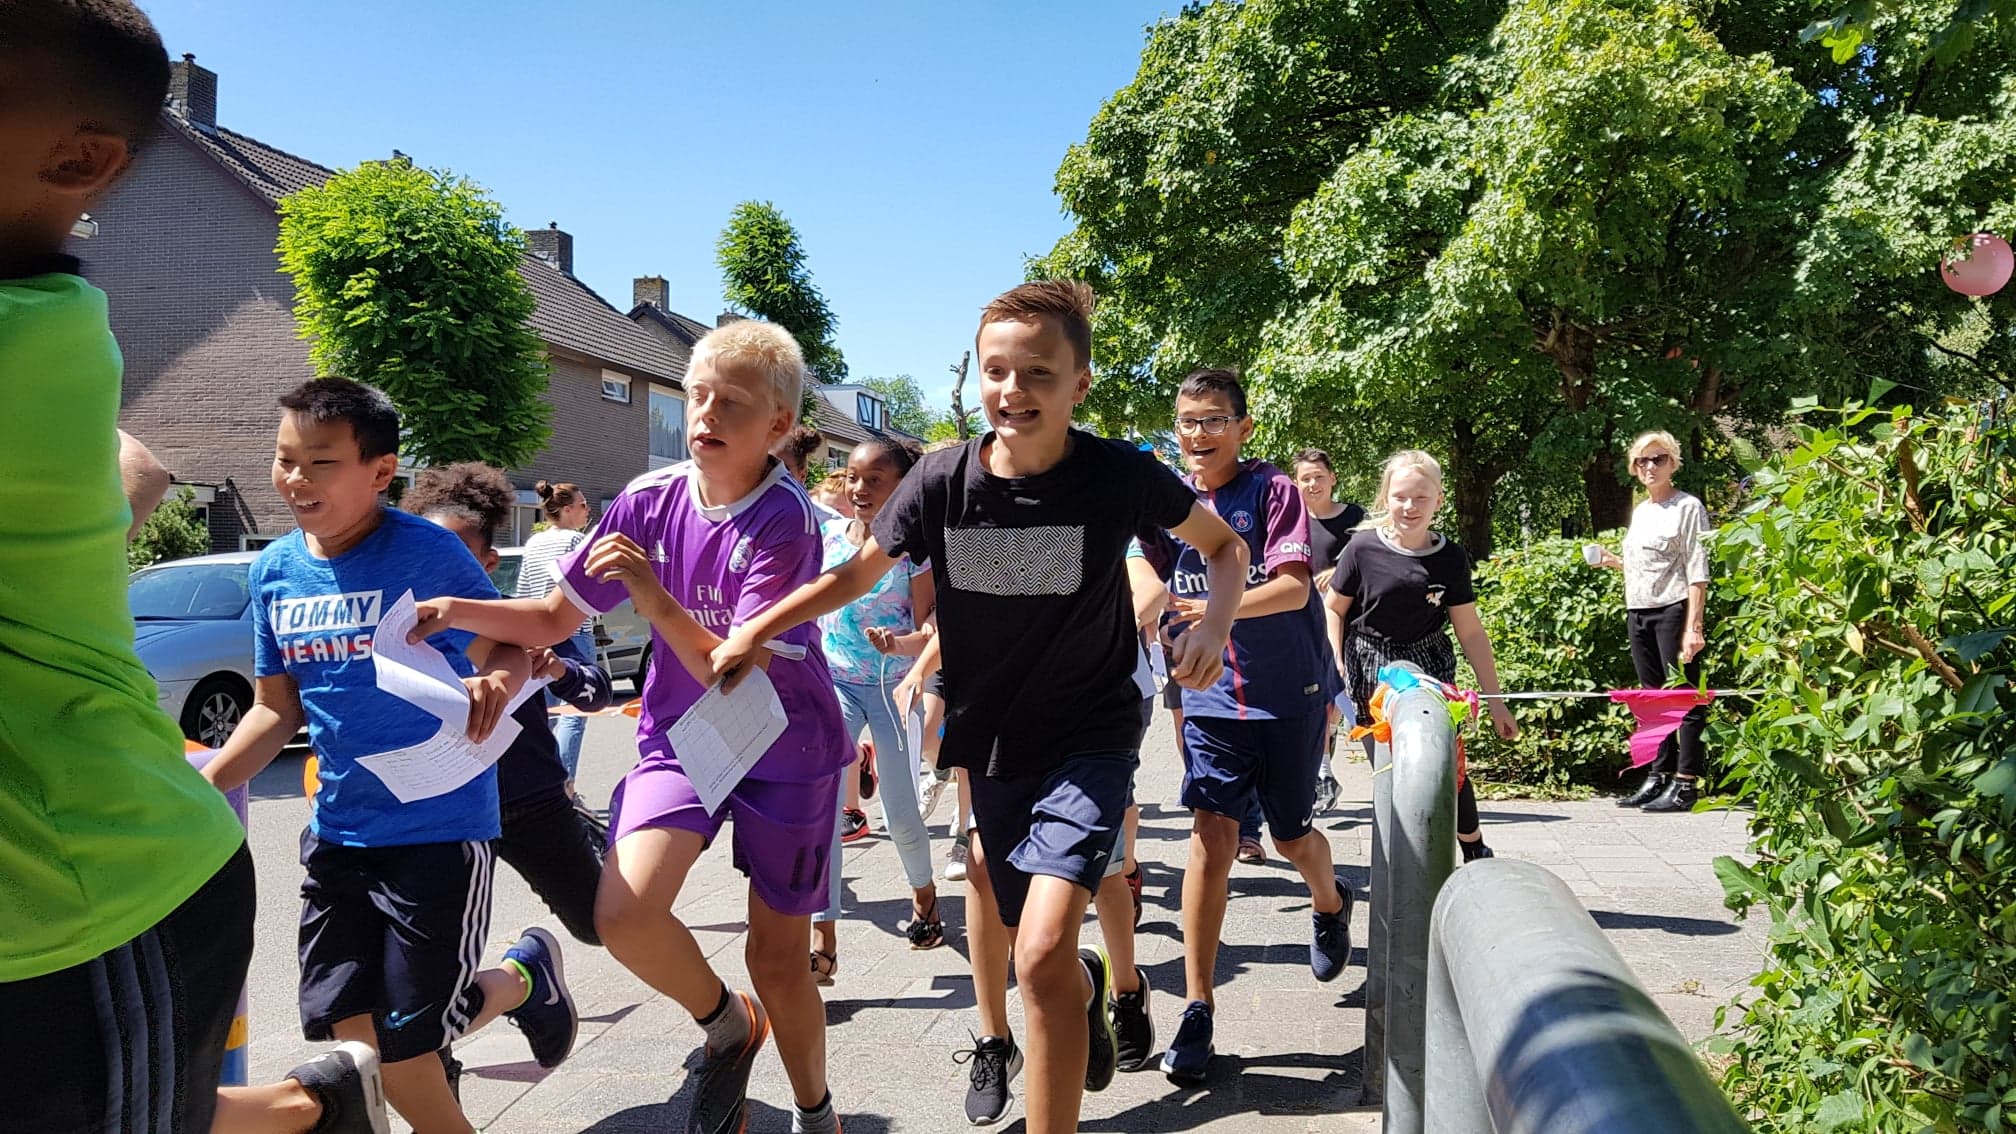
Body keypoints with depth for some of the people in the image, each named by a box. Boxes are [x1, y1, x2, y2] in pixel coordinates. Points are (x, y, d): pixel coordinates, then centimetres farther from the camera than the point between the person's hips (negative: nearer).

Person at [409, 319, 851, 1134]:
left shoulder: (784, 519, -21)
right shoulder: (651, 499, -7)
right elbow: (554, 619, 0)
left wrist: (653, 598, -37)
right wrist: (458, 612, -15)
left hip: (785, 749, -3)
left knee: (778, 958, 4)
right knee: (624, 913, -19)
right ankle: (727, 1028, 14)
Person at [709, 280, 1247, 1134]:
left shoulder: (1119, 475, -17)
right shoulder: (943, 480, -11)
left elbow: (1222, 544, 0)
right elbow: (860, 573, 3)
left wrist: (1215, 624, -19)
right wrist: (755, 631, -8)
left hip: (1090, 736, -4)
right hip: (989, 735, 4)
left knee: (1042, 952, -20)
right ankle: (1084, 984, 54)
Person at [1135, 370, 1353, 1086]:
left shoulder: (1273, 490, -9)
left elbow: (1294, 588, -21)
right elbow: (1157, 588, 15)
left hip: (1289, 691, -2)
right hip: (1209, 695, 2)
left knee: (1291, 834, 11)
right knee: (1211, 829, -9)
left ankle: (1330, 901, 49)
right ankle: (1197, 1010, -4)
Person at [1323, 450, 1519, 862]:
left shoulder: (1450, 558, -3)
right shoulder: (1363, 549, -9)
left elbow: (1471, 632, 2)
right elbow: (1333, 609, 3)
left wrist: (1495, 702, 4)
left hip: (1430, 672, 1)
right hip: (1372, 676, -1)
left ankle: (1478, 858, 18)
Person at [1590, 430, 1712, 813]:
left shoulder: (1688, 508, -5)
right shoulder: (1639, 512, 18)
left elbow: (1696, 573, -11)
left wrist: (1693, 627, -17)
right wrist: (1611, 560, 9)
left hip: (1673, 611, -8)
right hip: (1638, 613, 8)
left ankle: (1686, 783, -3)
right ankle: (1658, 777, 16)